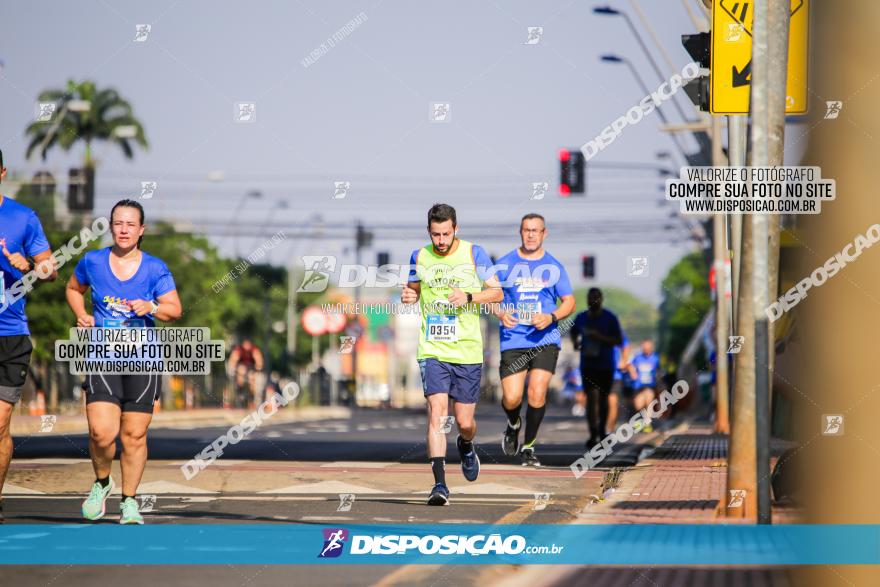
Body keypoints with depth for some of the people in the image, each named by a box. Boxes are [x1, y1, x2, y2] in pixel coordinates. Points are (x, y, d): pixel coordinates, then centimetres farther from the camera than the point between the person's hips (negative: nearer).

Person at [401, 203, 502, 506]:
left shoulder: (474, 254, -2)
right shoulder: (419, 256, 5)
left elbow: (497, 293, 0)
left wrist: (468, 297, -18)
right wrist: (408, 296, -3)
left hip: (467, 351, -1)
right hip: (432, 350, 1)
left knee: (464, 422, 4)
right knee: (437, 412, -16)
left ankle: (466, 445, 42)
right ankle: (439, 484, -17)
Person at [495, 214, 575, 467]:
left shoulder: (553, 266, 6)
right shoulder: (505, 264, 5)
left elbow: (569, 302, 9)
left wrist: (551, 318, -11)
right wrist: (500, 314, -12)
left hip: (545, 340, 0)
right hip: (513, 340, 0)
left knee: (537, 393, -14)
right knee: (511, 399, -9)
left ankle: (528, 446, 6)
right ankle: (513, 425, 29)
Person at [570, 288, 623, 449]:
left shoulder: (610, 318, -6)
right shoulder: (581, 318, 3)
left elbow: (619, 340, -9)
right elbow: (574, 332, 23)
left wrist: (600, 337, -23)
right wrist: (575, 342, 1)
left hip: (606, 365, -1)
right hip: (587, 364, 1)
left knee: (603, 399, 12)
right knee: (591, 398, -13)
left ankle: (602, 432, 31)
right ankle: (593, 435, -20)